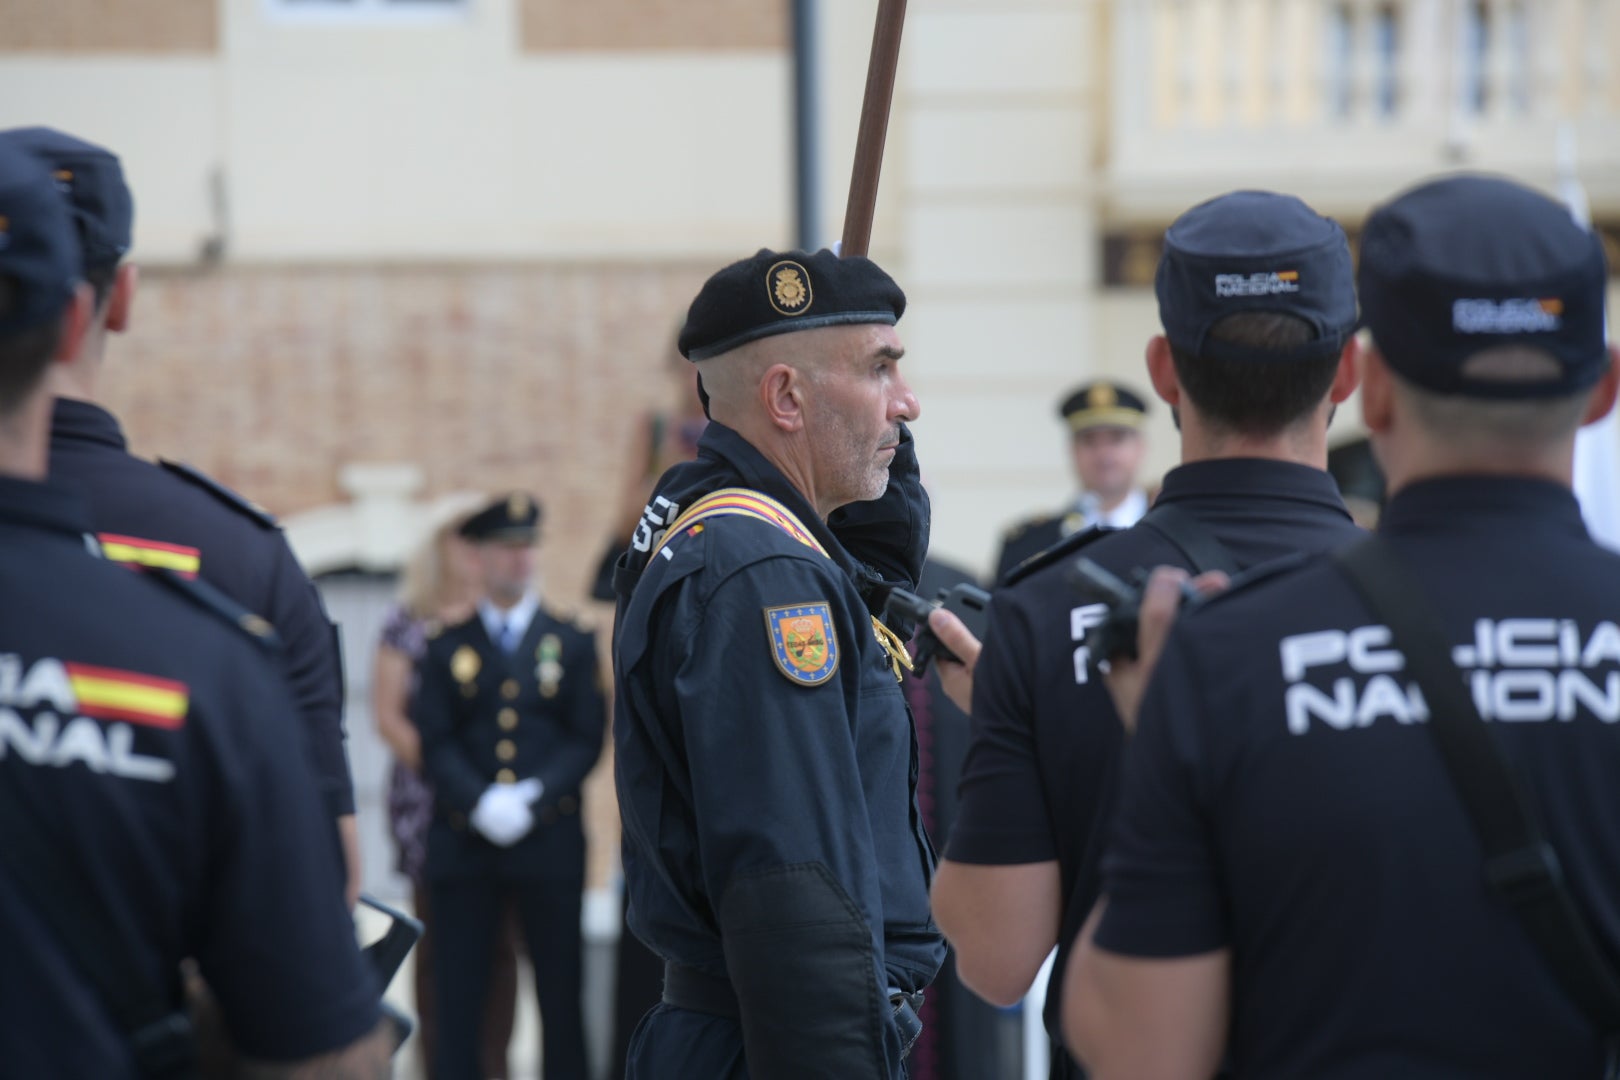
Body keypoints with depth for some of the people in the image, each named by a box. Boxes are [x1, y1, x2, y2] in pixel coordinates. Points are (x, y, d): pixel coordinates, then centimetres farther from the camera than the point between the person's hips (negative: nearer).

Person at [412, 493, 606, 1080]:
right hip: (463, 844, 0)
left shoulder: (573, 641, 10)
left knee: (561, 995, 2)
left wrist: (530, 798, -12)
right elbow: (435, 742, 2)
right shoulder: (446, 647, 10)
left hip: (550, 839, 0)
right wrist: (481, 803, -14)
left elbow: (587, 738, 3)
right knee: (457, 998, 1)